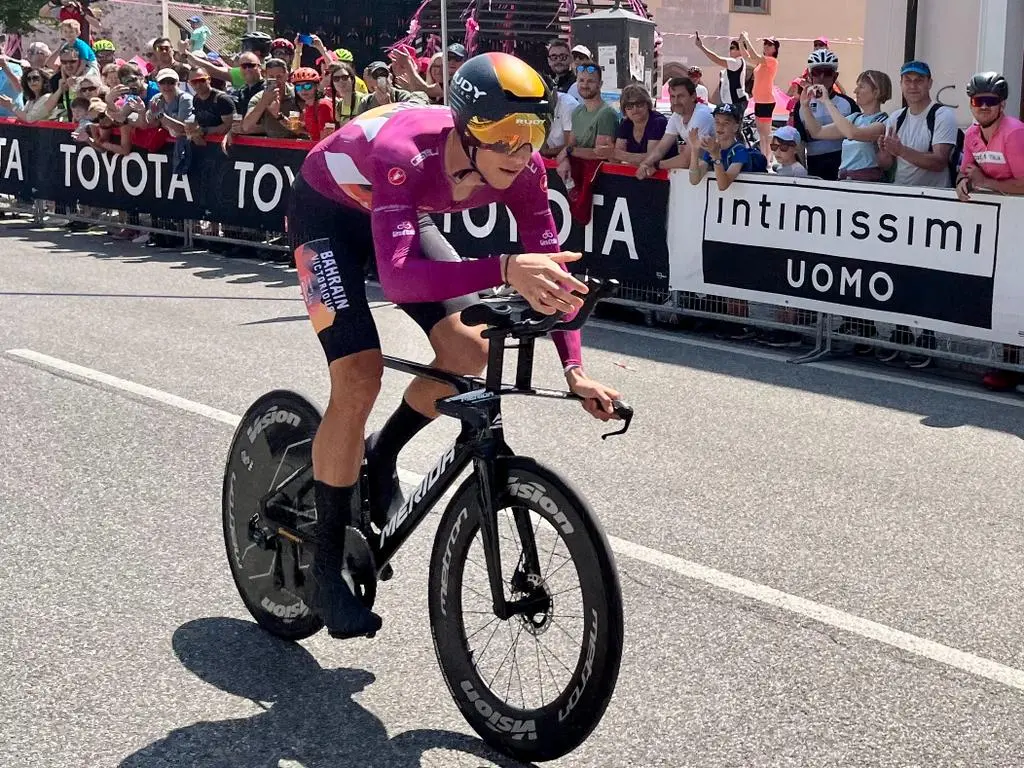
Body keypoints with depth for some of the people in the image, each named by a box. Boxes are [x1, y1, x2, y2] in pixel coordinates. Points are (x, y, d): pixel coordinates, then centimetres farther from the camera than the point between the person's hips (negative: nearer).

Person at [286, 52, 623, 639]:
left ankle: (381, 457, 18)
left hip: (400, 213, 6)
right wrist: (505, 270, -67)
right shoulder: (405, 156, -42)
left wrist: (575, 370, -31)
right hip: (328, 211, -5)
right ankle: (328, 565, -5)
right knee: (359, 376, -19)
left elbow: (551, 268, -21)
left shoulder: (520, 168, -25)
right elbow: (398, 277, -54)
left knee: (468, 351, -12)